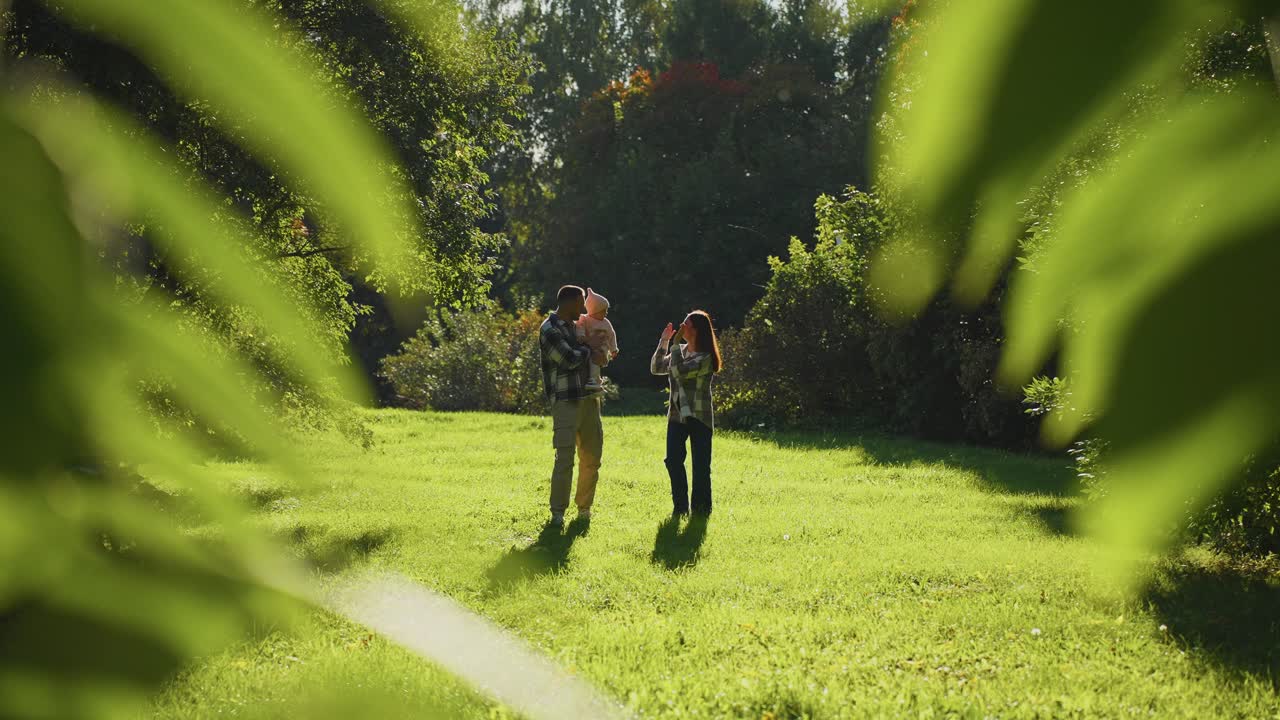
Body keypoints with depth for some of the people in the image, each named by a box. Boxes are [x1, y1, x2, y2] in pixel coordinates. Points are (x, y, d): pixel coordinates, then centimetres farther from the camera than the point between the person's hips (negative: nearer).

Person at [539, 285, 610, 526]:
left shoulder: (575, 325, 18)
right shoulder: (549, 329, -8)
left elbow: (599, 357, 26)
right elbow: (569, 358, -17)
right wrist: (589, 353, 0)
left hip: (589, 398, 8)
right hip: (566, 401, -8)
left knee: (592, 457, 9)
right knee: (565, 459, -11)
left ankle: (584, 508, 20)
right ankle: (557, 512, -4)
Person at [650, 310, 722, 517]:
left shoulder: (704, 357, -13)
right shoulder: (680, 351, 11)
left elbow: (679, 371, -25)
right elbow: (656, 368, 11)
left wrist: (675, 343, -19)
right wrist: (664, 341, 4)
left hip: (699, 417, -6)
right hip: (677, 415, 7)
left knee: (700, 465, 0)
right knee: (673, 460, 2)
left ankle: (700, 508, 10)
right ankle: (680, 506, 13)